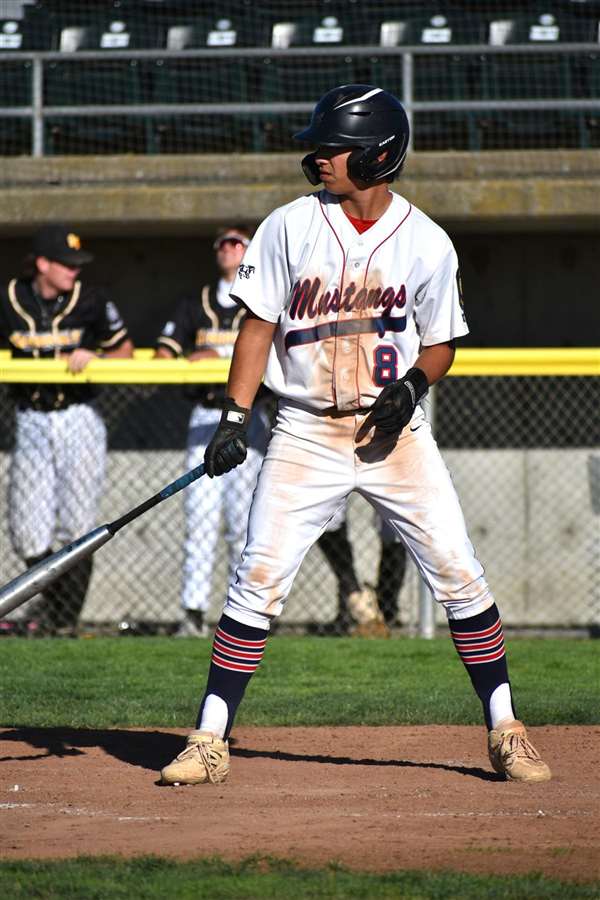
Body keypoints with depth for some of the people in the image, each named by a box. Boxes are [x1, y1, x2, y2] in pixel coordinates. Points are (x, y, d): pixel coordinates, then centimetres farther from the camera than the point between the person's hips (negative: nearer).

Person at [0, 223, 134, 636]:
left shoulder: (91, 300, -3)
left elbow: (124, 350, 6)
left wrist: (93, 356, -13)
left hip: (79, 419, -1)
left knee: (77, 524, -4)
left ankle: (67, 615, 8)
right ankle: (51, 596, 24)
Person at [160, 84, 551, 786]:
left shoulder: (427, 243, -2)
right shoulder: (290, 227, -2)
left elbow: (440, 342, 8)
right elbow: (259, 326, 1)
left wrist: (414, 384, -13)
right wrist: (233, 419, -6)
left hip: (394, 432, 0)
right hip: (306, 433, 0)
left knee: (458, 576, -3)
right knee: (258, 582, -7)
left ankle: (505, 733, 8)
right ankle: (209, 740, -1)